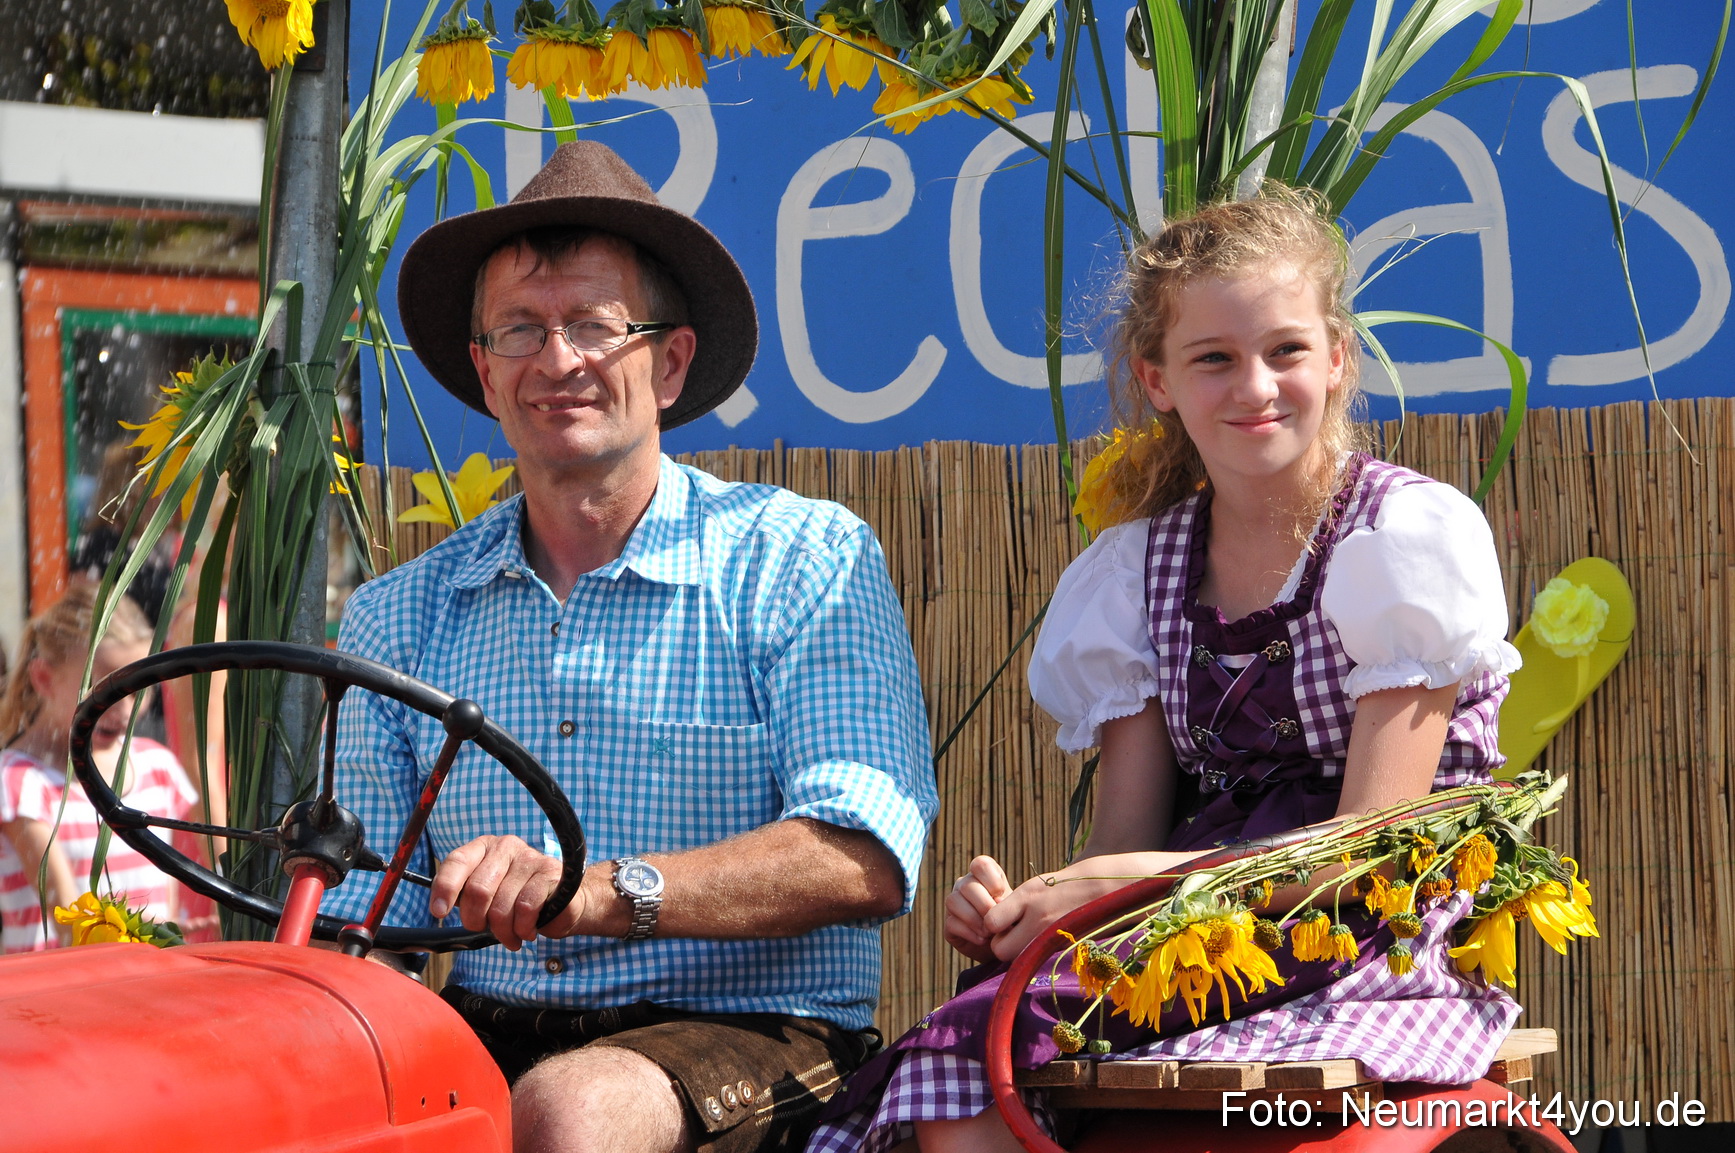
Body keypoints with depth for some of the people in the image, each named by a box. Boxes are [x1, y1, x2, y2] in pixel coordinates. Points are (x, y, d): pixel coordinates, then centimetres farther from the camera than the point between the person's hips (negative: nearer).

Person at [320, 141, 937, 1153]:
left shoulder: (805, 562, 2)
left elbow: (866, 859, -12)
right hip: (482, 1033, 3)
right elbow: (367, 916, 10)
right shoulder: (400, 618, 15)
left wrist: (604, 891, -26)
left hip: (748, 1033, -3)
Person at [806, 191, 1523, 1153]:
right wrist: (1017, 905, -16)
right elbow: (1121, 846, 8)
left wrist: (1122, 887, -19)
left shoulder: (1412, 533, -2)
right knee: (965, 1048, -26)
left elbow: (1368, 848, -9)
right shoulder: (1140, 570, 13)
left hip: (1394, 953, -4)